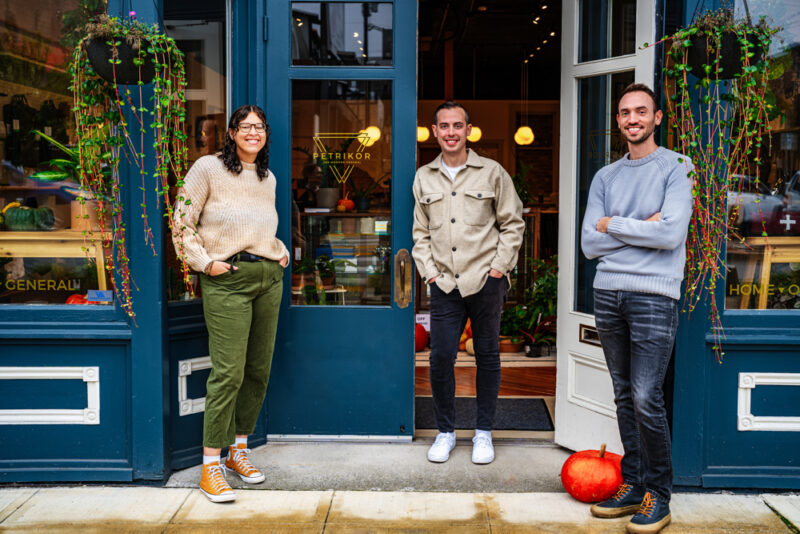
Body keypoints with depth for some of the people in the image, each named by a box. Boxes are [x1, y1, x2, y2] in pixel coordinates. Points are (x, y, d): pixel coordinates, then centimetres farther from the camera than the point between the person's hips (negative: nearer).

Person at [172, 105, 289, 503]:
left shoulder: (268, 178, 18)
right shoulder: (208, 168, 0)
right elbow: (182, 222, -3)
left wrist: (281, 253, 13)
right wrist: (205, 262, -10)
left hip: (269, 277, 7)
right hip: (226, 280, -6)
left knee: (259, 370, 8)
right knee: (228, 372, -10)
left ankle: (238, 450, 24)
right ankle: (210, 466, 0)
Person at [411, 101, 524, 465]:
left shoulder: (492, 173, 2)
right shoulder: (424, 178, 9)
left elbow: (513, 224, 5)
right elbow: (420, 232, 14)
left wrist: (499, 267, -3)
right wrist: (428, 271, 3)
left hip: (485, 281, -1)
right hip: (444, 284, 2)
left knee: (487, 356, 7)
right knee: (440, 357, -1)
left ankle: (484, 433, 22)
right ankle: (445, 431, 18)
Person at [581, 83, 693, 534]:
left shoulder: (677, 167, 1)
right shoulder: (606, 177, 14)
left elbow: (671, 233, -13)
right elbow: (591, 244, 4)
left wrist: (613, 224, -3)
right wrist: (641, 227, -7)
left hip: (654, 296, -5)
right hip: (608, 293, 5)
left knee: (647, 398, -8)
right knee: (624, 395, 10)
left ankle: (658, 496, 7)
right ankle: (633, 484, 21)